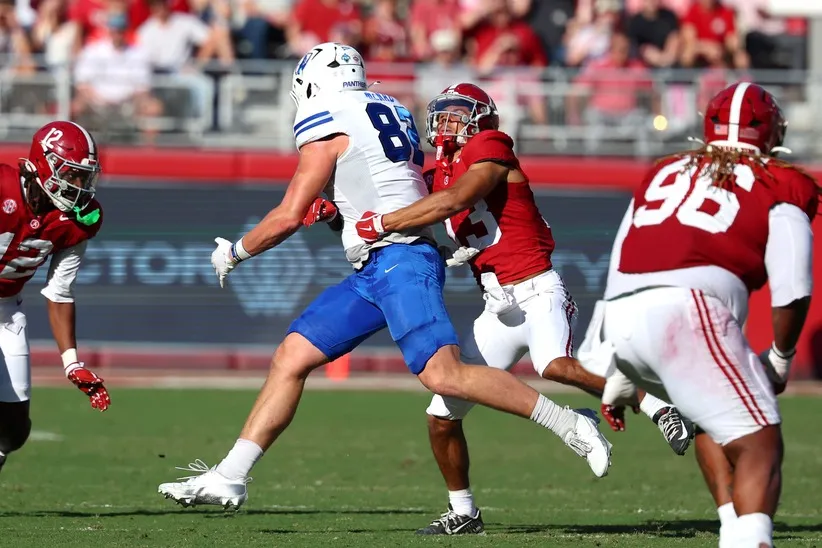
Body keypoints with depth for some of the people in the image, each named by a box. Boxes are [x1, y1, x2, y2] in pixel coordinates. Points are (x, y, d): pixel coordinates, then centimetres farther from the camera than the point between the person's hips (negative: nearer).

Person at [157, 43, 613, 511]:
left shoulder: (327, 127, -4)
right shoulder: (390, 113, 19)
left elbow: (290, 217, -4)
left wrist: (234, 252, 10)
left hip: (400, 259, -10)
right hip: (373, 274, 10)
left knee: (444, 375, -21)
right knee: (291, 358, 5)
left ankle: (570, 424, -17)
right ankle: (229, 477, 4)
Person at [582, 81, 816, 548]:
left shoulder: (663, 174, 29)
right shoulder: (780, 188, 13)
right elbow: (791, 292, 3)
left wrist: (620, 375, 36)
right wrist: (781, 358, 22)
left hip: (621, 320, 6)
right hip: (687, 314, -6)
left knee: (710, 418, 30)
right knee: (760, 446, -5)